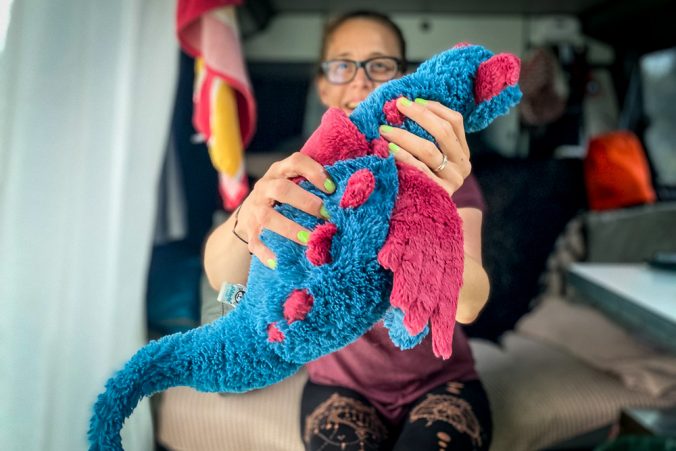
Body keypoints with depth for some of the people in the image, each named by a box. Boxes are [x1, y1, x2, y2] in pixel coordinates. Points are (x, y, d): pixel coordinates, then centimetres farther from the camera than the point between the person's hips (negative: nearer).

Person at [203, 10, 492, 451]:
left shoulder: (443, 171, -8)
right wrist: (246, 221, -45)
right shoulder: (302, 174, -5)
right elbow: (222, 277, -23)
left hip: (440, 380, 0)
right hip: (341, 384, 1)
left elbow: (468, 304, -26)